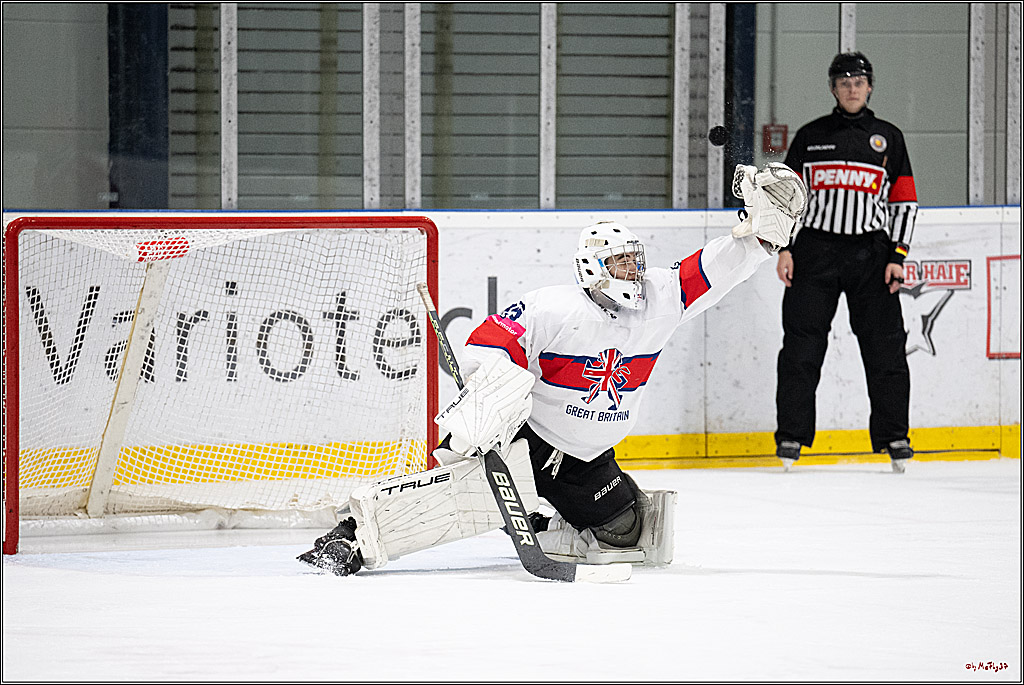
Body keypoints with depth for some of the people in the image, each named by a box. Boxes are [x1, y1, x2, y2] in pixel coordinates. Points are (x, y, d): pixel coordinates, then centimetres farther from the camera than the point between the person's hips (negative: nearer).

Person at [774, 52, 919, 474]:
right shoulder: (810, 137, 10)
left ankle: (895, 438, 4)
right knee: (801, 345, -4)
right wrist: (785, 248, -2)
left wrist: (897, 257, -1)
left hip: (870, 254, 0)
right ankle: (791, 438, 2)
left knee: (885, 347, -4)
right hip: (814, 251, 0)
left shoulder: (888, 138, 10)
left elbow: (904, 202, 9)